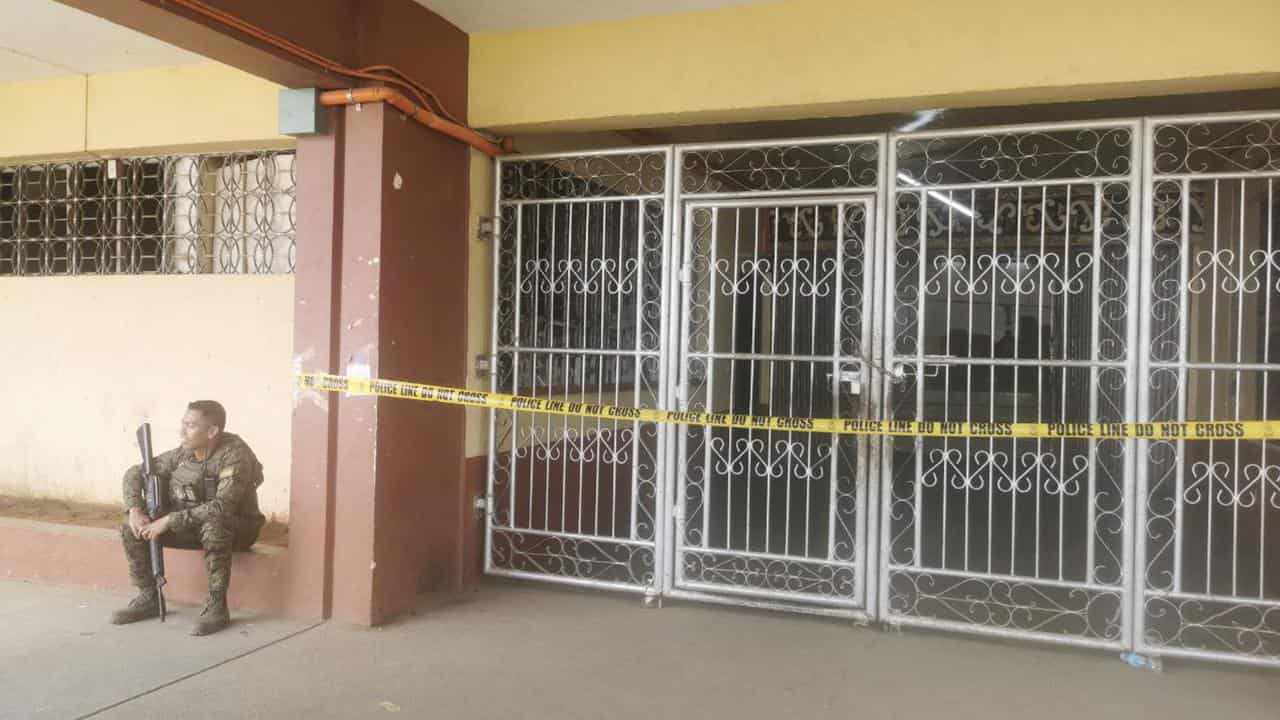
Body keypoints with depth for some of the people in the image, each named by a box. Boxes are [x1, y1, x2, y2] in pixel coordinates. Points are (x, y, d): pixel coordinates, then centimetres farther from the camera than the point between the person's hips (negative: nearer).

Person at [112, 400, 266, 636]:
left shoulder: (234, 455, -26)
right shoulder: (183, 453, -5)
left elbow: (222, 506, -36)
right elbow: (135, 473, 4)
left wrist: (168, 521, -34)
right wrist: (135, 510, -14)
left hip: (236, 527, -7)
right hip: (192, 526, 7)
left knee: (213, 525, -41)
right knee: (131, 527, -7)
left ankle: (217, 607, -28)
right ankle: (148, 598, 6)